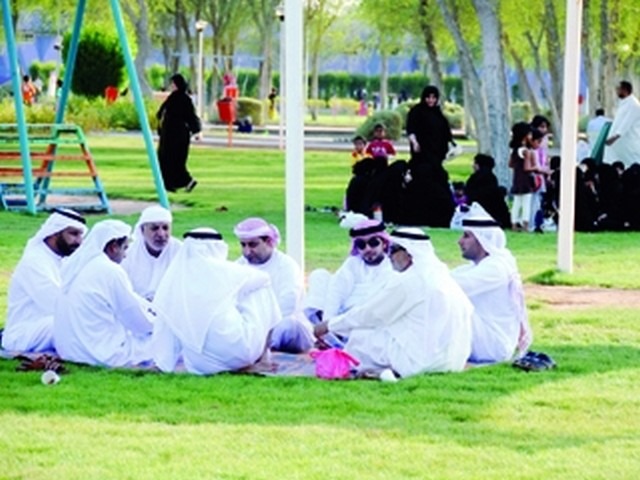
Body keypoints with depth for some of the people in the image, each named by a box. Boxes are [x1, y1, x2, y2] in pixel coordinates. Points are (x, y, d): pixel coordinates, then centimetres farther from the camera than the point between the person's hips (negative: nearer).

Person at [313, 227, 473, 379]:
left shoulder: (408, 281, -11)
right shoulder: (442, 275, 14)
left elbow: (369, 314, -3)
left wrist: (329, 326, 11)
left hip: (425, 362, -9)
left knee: (359, 337, 1)